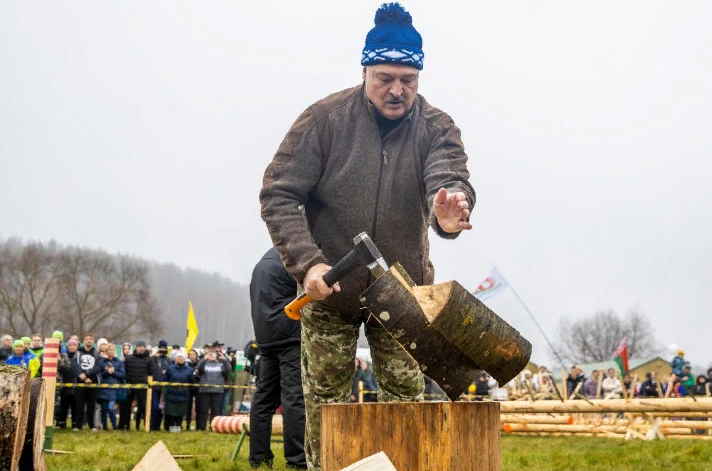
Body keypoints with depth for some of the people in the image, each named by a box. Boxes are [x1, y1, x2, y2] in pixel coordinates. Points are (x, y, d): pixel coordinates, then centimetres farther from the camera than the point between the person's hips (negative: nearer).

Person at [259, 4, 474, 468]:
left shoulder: (437, 129, -8)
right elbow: (279, 195, -14)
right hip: (329, 290, -1)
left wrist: (449, 212, -51)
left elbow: (450, 182, -26)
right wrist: (307, 263, -27)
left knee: (407, 401, 4)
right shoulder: (325, 119, -13)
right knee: (325, 403, 5)